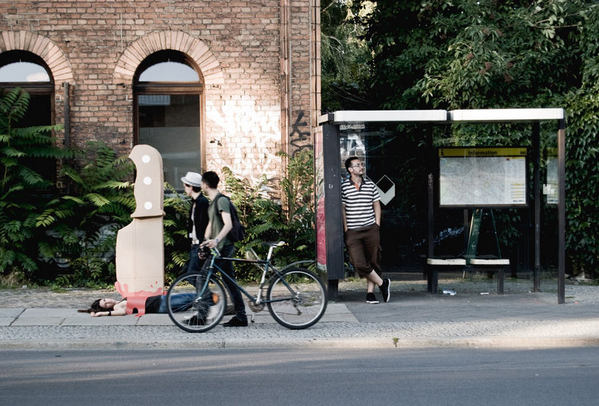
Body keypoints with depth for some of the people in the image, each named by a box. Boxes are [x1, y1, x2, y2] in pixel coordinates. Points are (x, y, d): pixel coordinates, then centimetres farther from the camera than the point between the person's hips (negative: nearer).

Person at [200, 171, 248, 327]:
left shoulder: (221, 200, -13)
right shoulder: (212, 202, 18)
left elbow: (228, 224, -24)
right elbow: (210, 224, 21)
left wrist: (216, 240, -36)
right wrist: (204, 243, 12)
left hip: (224, 247, -10)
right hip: (218, 248, 10)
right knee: (230, 281, 8)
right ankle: (241, 317, 9)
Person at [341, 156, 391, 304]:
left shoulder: (370, 185, 10)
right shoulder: (344, 187, 0)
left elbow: (377, 205, 15)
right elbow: (342, 209, 2)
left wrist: (377, 224, 6)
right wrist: (346, 229, -2)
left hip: (371, 229, 3)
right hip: (353, 231, -3)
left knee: (372, 262, 2)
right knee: (359, 264, -12)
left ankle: (370, 292, 9)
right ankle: (382, 284, 4)